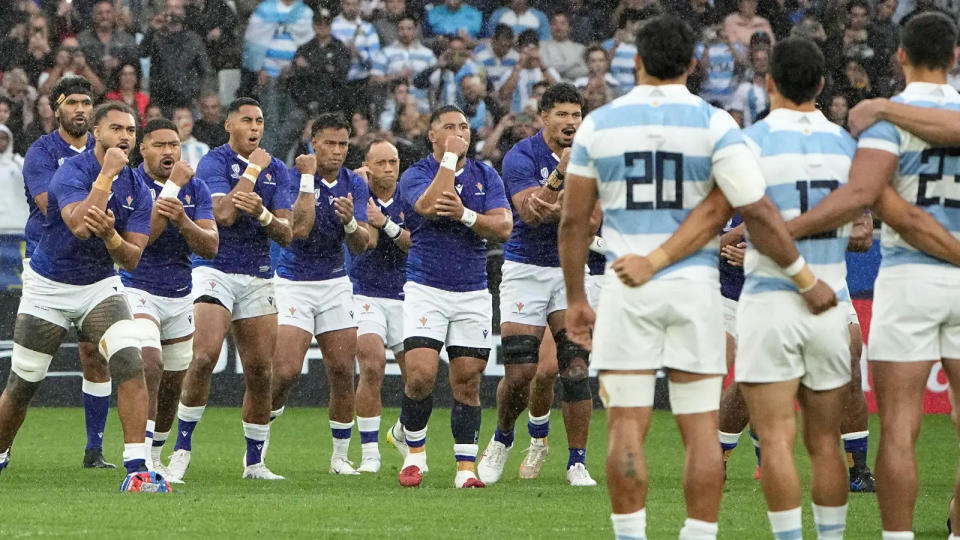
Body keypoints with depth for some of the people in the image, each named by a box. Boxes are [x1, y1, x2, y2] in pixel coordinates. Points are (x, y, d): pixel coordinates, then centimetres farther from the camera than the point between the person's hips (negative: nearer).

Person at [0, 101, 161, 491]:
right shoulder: (72, 172, -18)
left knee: (130, 363, -21)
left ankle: (136, 468, -23)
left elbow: (131, 260, -7)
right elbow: (79, 225, -36)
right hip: (48, 287, -3)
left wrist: (111, 235, -29)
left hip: (101, 287, 3)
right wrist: (107, 174, -32)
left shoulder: (138, 191, -3)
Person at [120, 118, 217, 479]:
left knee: (172, 385, 10)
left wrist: (183, 221, -24)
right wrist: (172, 187, -26)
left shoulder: (196, 189, 4)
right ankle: (140, 459, -28)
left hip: (180, 297, 6)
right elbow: (140, 237, -25)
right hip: (138, 291, -6)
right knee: (151, 366, -26)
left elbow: (210, 247, -4)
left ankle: (154, 460, 29)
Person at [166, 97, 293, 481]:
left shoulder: (276, 170, 11)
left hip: (258, 277, 5)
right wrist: (253, 169, -12)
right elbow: (224, 214, -20)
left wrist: (262, 214, -17)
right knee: (204, 357, -21)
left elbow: (286, 234, 5)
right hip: (216, 271, -5)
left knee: (260, 372, 2)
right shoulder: (214, 162, -4)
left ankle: (254, 461, 13)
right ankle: (181, 449, -11)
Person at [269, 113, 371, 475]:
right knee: (286, 372, -15)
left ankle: (340, 456, 10)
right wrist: (309, 177, -25)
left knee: (342, 372, -1)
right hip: (293, 283, -4)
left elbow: (360, 246, -6)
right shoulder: (295, 179, -12)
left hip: (335, 283, 4)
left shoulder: (354, 185, 1)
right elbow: (299, 230, -27)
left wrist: (350, 221, -28)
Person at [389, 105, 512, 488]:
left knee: (467, 381, 1)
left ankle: (466, 467, 6)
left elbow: (503, 227, -3)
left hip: (473, 293, 3)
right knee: (420, 374, -15)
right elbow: (430, 206, -23)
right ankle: (413, 448, 9)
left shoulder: (486, 177, 9)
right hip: (426, 289, -3)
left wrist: (465, 214, -19)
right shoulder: (415, 175, -1)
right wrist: (450, 156, -16)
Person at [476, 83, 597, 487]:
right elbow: (529, 212, -23)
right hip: (526, 268, -2)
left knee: (575, 369, -9)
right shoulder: (521, 156, -9)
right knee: (519, 374, -6)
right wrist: (561, 174, -35)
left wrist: (559, 210, -26)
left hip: (572, 268, 2)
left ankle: (577, 464, -3)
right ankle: (502, 439, 22)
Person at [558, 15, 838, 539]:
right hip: (695, 287, 0)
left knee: (626, 426, 1)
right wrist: (807, 281, -2)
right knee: (701, 430, 3)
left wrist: (575, 300, 16)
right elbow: (757, 212, -10)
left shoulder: (598, 124, 2)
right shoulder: (713, 123, -4)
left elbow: (574, 222, 6)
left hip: (628, 294, 0)